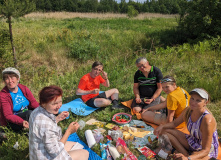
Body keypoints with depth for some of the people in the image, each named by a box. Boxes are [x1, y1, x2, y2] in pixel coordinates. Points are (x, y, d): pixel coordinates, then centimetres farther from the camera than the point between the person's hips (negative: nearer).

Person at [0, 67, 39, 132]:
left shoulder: (24, 89, -1)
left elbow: (33, 103, -4)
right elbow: (8, 115, -19)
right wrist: (22, 122, -37)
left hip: (27, 118, 5)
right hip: (13, 123, -5)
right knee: (29, 113, -32)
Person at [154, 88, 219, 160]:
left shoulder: (207, 120, -32)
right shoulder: (188, 110, -12)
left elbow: (205, 150, -28)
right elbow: (175, 123, 6)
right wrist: (162, 126, -14)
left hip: (208, 150, -7)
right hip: (192, 141, 8)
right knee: (165, 131, -4)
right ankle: (186, 154, -6)